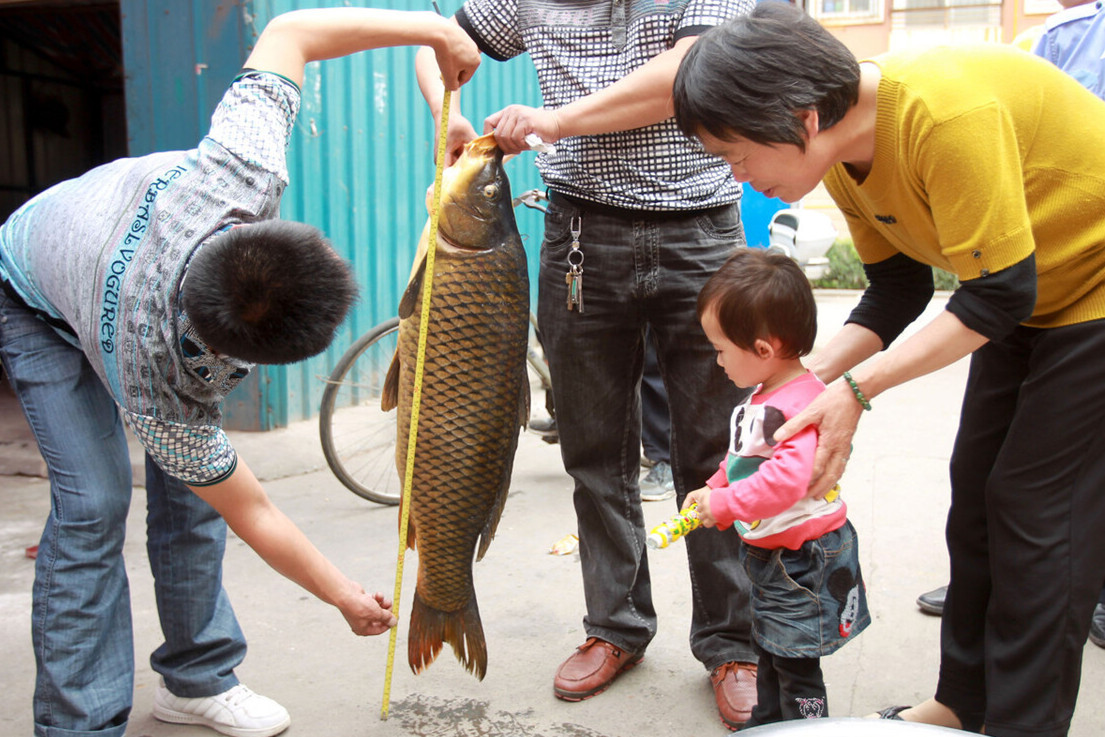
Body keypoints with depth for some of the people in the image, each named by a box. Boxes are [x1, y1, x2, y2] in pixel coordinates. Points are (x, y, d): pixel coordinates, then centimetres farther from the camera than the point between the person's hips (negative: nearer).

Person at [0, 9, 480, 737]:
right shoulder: (159, 390, -41)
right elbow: (250, 512, -26)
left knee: (191, 474, 1)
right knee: (94, 500, -18)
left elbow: (290, 32, -26)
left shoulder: (237, 171, -40)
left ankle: (196, 678, 17)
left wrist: (434, 29, -29)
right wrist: (344, 596, -15)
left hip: (116, 266, 5)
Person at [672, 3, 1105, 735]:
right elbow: (898, 289, -2)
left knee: (1037, 508, -6)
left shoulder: (946, 113, -35)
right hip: (1025, 297, 8)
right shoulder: (842, 152, -8)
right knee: (976, 489, 8)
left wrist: (857, 388, -27)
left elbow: (999, 296, -29)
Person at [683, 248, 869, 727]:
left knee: (796, 663, 3)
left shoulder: (799, 404, -29)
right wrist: (710, 492, 4)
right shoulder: (761, 399, 4)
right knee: (770, 652, 26)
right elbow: (742, 460, 17)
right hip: (769, 554, 11)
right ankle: (766, 725, 44)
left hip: (802, 557, -11)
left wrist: (724, 505, -31)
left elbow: (788, 477, -41)